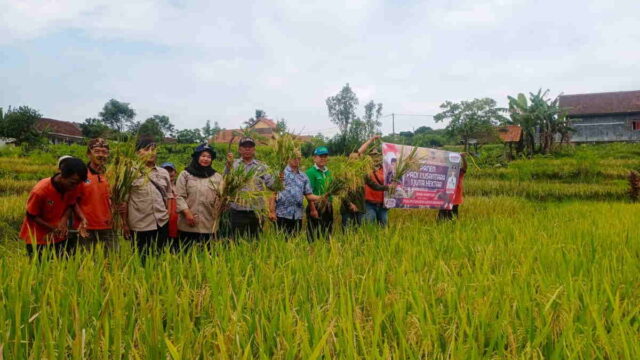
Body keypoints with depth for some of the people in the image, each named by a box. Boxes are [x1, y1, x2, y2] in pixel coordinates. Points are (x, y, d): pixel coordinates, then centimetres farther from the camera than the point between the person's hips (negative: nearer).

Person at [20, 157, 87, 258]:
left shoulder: (73, 187, -14)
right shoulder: (40, 191, -25)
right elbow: (31, 216, -13)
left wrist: (64, 220, -19)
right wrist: (53, 228, -22)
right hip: (37, 239, -4)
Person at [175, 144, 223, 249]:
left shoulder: (217, 176, 13)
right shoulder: (185, 174, 6)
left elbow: (222, 197, 11)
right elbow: (179, 196, -1)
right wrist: (187, 213, -12)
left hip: (209, 225, 2)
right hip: (189, 225, -2)